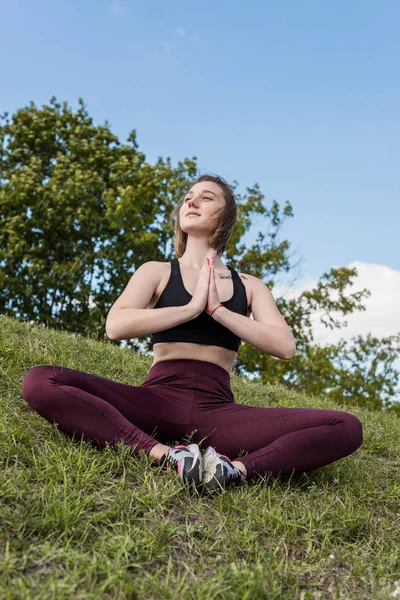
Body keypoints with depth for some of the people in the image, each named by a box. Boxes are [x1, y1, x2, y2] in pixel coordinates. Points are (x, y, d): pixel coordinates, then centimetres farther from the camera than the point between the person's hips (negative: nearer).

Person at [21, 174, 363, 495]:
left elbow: (285, 347, -1)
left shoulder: (249, 286, 16)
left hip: (216, 410, 1)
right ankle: (165, 455, -33)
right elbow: (116, 327, -6)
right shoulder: (157, 272, 13)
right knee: (40, 381, -25)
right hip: (157, 400, 0)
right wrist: (191, 308, -5)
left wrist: (216, 309, -5)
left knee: (346, 428, -18)